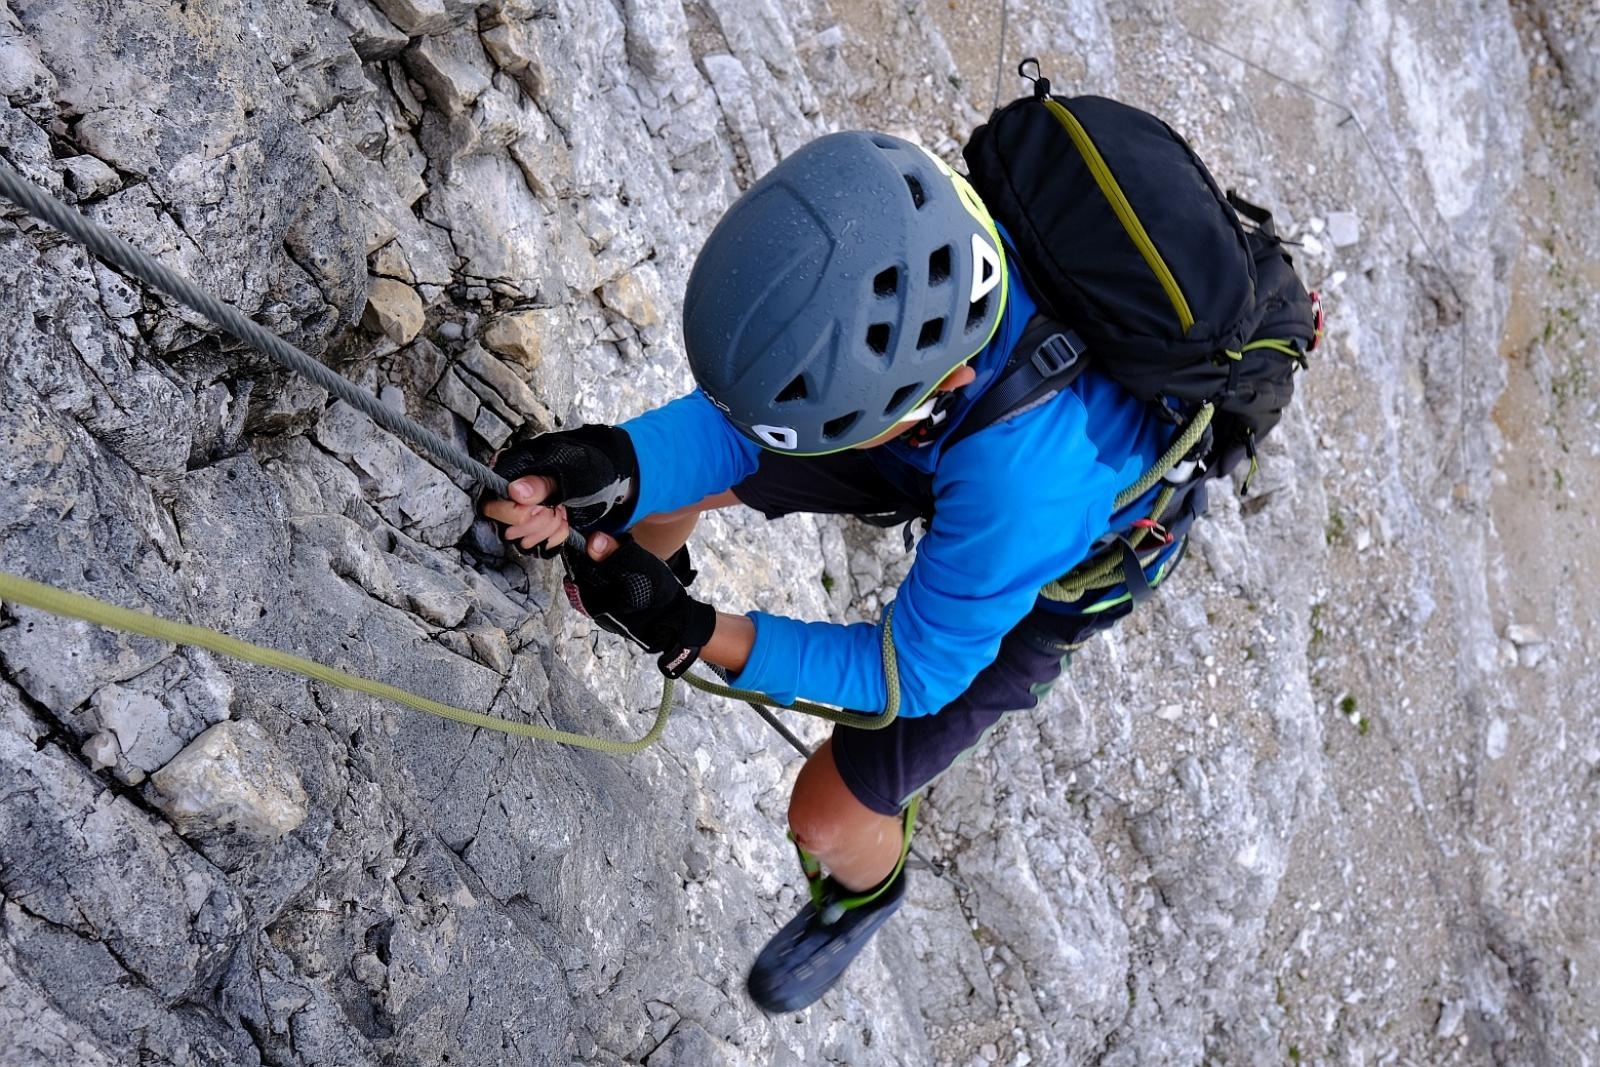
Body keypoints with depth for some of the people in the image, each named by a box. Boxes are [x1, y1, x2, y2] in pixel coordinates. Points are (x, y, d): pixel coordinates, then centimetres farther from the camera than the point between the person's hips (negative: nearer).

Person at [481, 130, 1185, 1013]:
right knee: (668, 472, 4)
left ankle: (863, 891, 39)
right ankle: (640, 568, 43)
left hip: (1063, 563, -4)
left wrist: (697, 636, -38)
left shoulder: (1021, 479, -48)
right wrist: (620, 468, -42)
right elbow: (746, 412, -22)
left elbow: (914, 672, -30)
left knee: (828, 817, -1)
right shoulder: (891, 249, -36)